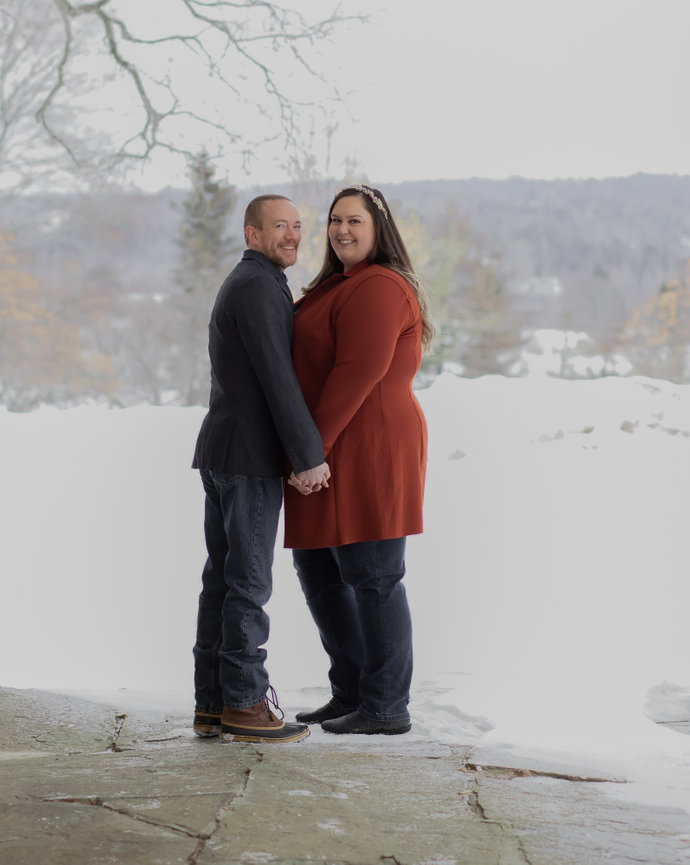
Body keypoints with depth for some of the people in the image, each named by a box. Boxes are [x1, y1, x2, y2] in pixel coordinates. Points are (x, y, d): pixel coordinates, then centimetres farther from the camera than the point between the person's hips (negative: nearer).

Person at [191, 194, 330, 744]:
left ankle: (213, 705, 9)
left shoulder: (241, 287, 20)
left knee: (223, 578, 8)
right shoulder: (258, 287, -12)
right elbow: (277, 379, -19)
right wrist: (310, 457, -18)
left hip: (222, 452, 10)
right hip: (252, 455, -10)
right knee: (249, 581, -7)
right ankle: (244, 705, -4)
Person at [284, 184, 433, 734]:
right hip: (335, 454, 11)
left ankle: (387, 708, 4)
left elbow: (358, 374, -21)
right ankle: (352, 694, 22)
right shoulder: (341, 286, 20)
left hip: (368, 450, -11)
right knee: (318, 571, 13)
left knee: (372, 577, -4)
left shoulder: (378, 288, -13)